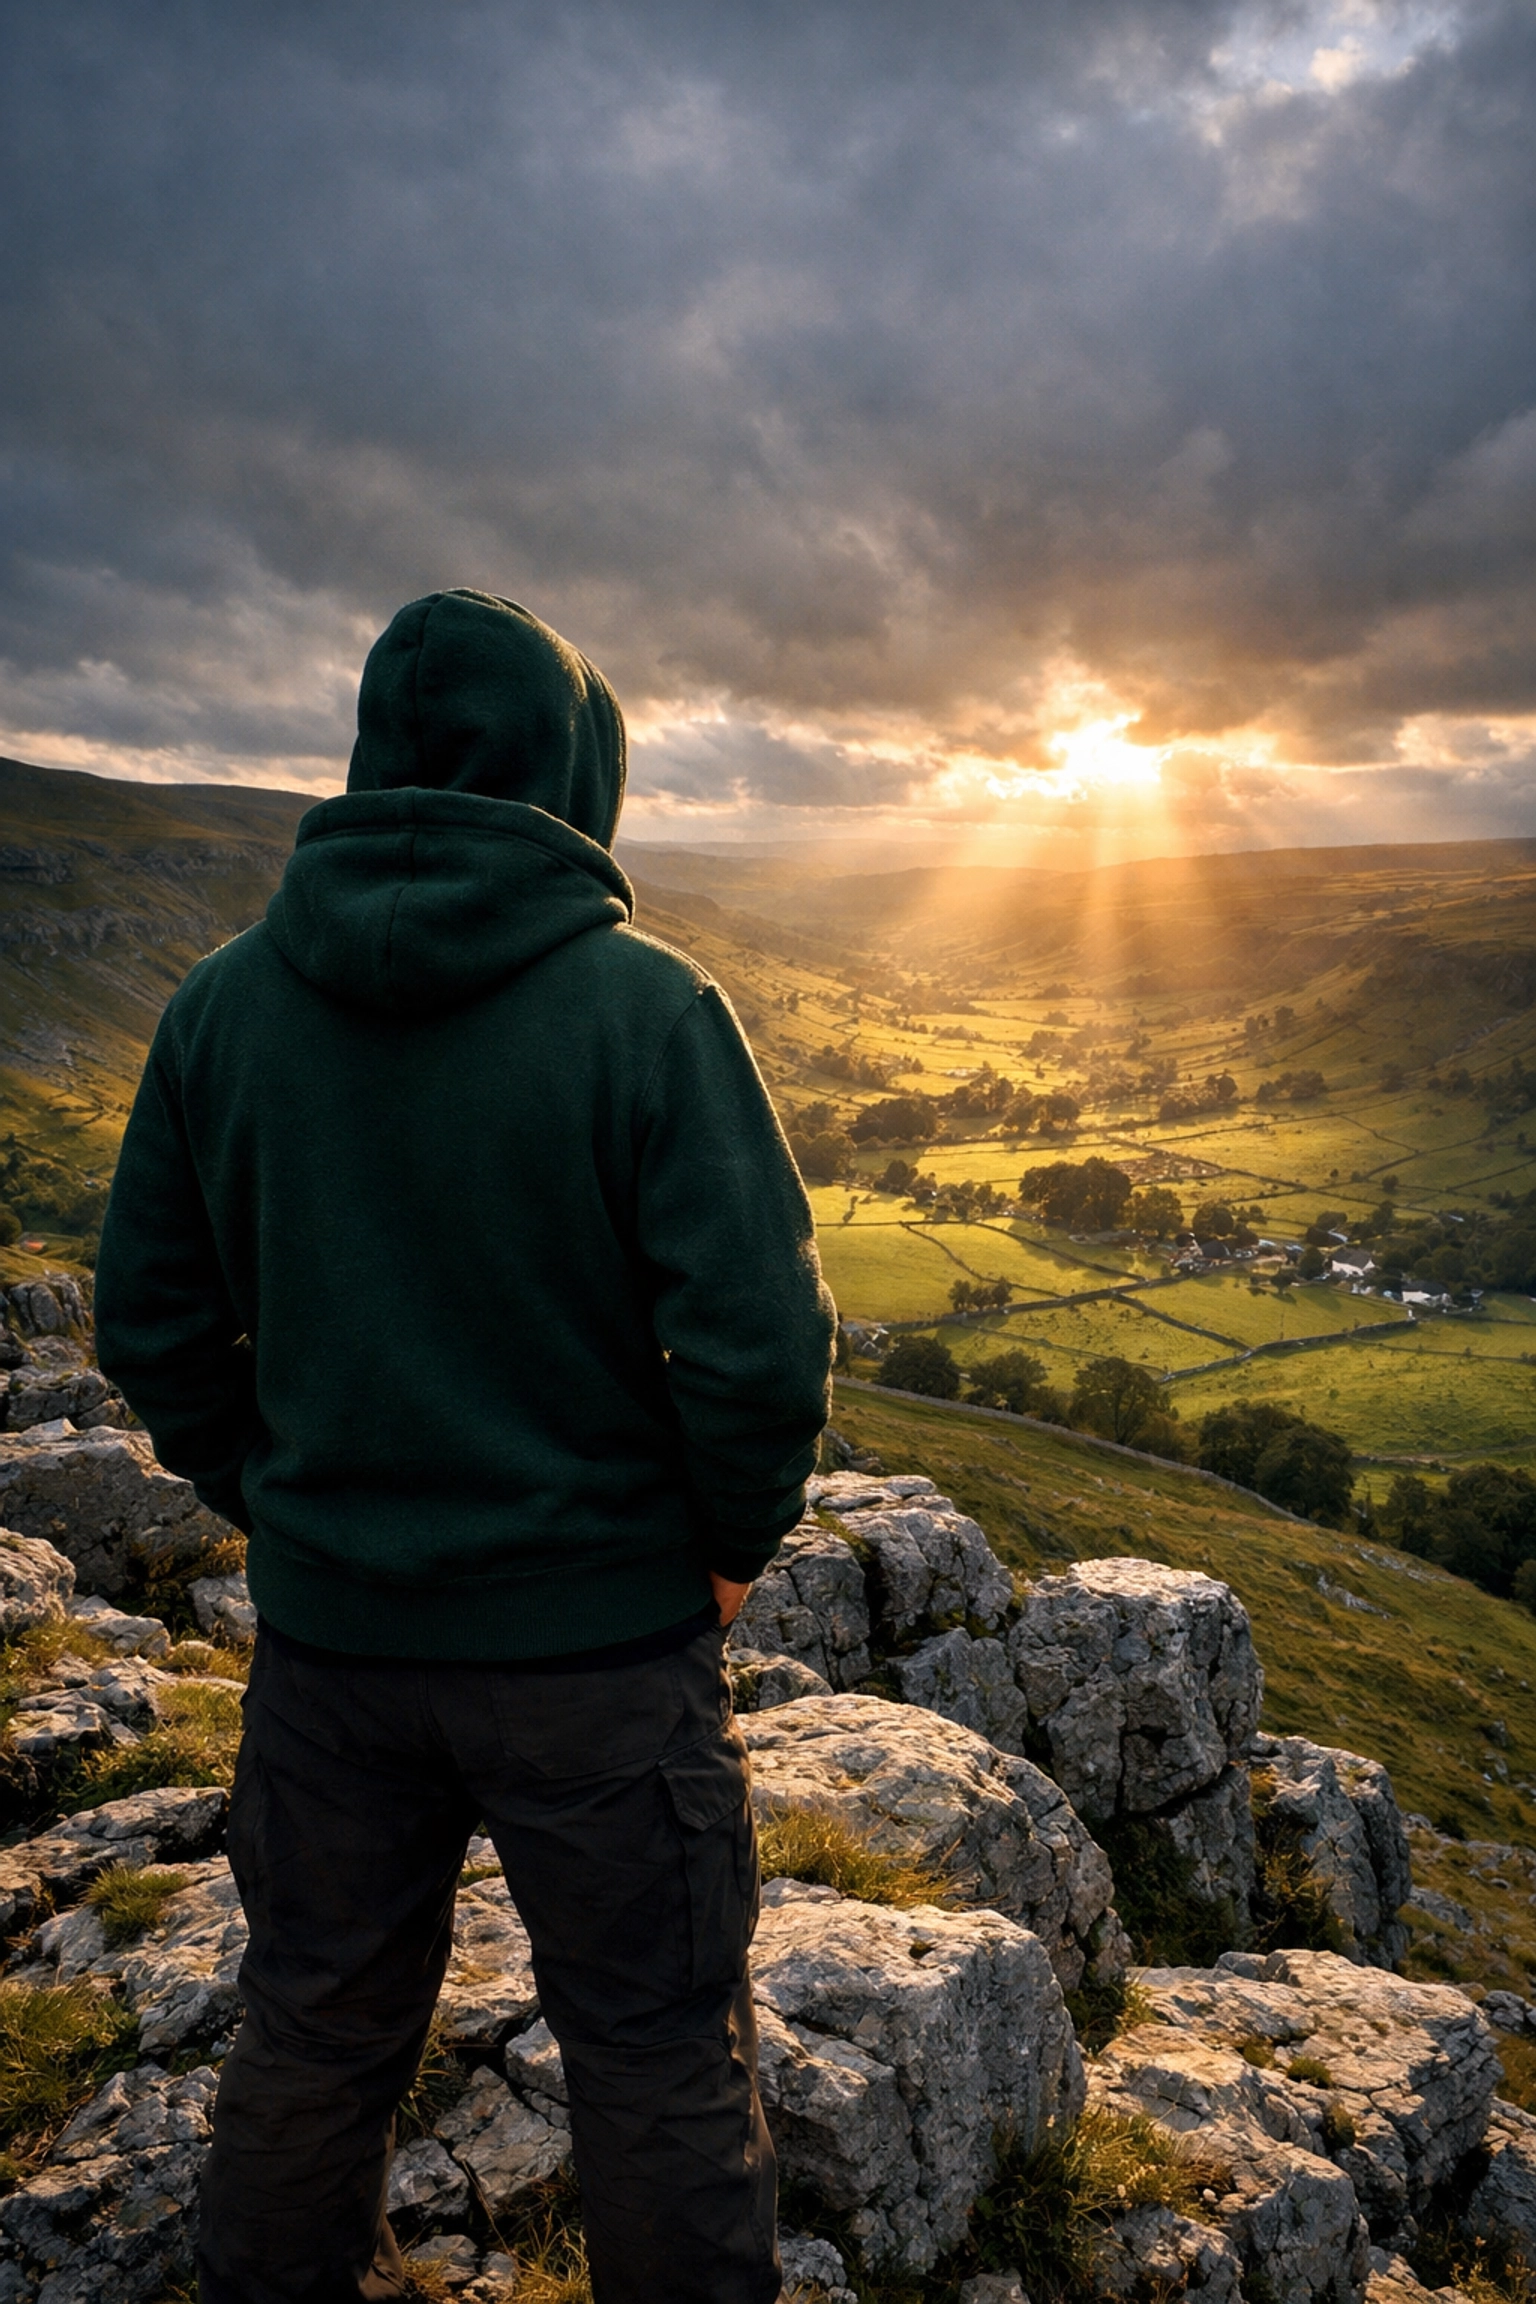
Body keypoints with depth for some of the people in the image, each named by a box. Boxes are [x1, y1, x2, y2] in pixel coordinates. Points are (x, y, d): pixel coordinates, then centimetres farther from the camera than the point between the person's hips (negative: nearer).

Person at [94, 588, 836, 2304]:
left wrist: (273, 1507, 12)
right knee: (659, 2052, 17)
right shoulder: (643, 1007, -17)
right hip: (597, 1643, -4)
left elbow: (151, 1321, 1)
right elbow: (759, 1338, -20)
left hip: (326, 1632, 4)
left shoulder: (225, 1001, -4)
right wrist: (732, 1541, -2)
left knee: (315, 2030, 25)